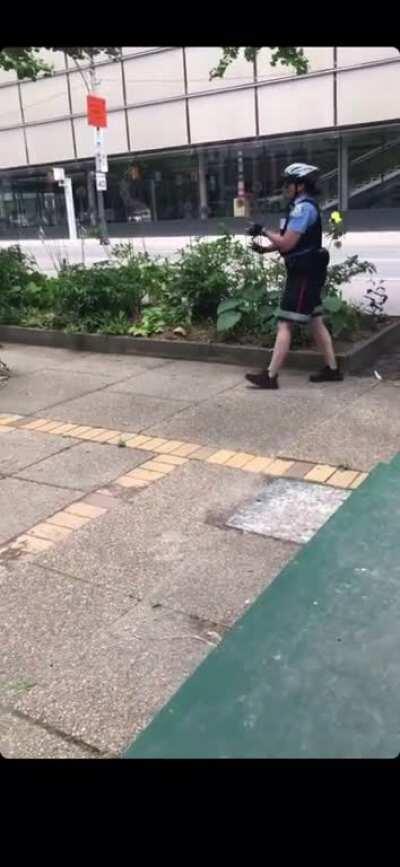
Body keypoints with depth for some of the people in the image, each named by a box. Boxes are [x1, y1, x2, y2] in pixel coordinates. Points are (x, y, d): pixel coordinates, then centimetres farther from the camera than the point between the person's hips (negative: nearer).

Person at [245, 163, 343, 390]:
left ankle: (270, 376, -8)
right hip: (307, 272, 10)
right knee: (315, 321, 12)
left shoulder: (303, 207, -16)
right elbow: (291, 241, 15)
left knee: (285, 324, -10)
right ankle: (332, 369, 17)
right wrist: (264, 248, 2)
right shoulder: (304, 206, 17)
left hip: (304, 274, -10)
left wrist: (263, 231, -7)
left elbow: (287, 243, -20)